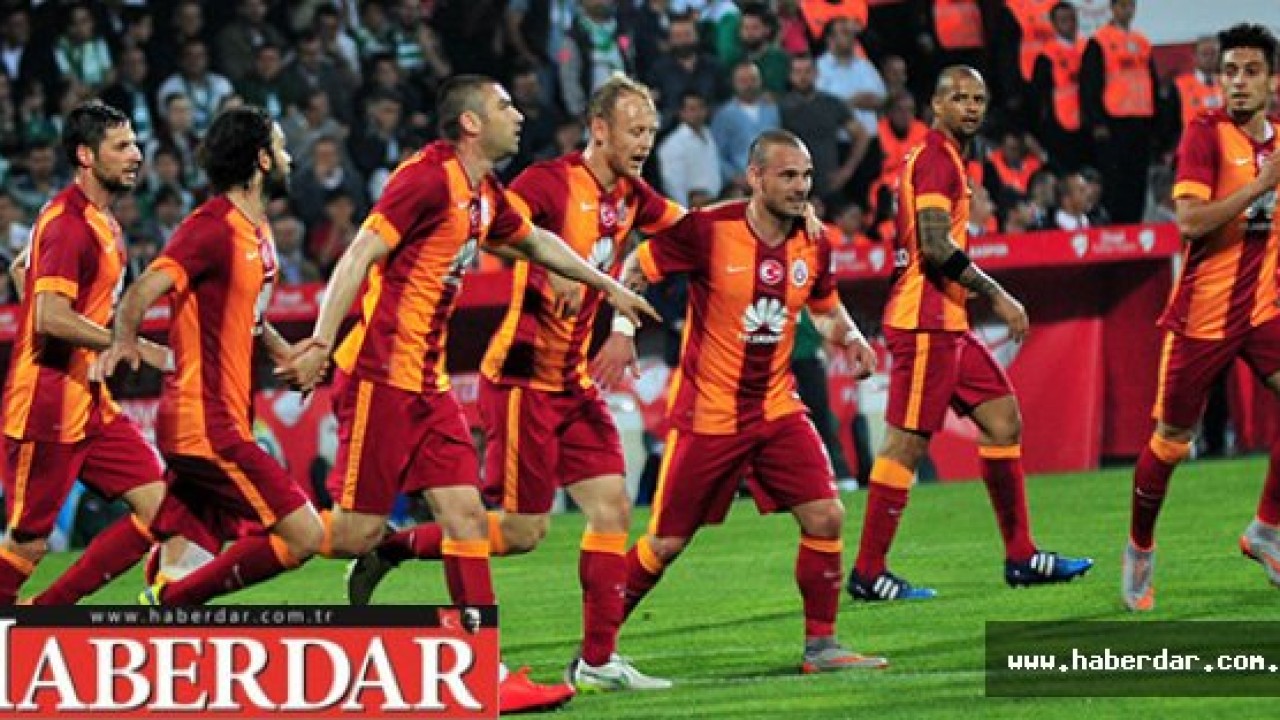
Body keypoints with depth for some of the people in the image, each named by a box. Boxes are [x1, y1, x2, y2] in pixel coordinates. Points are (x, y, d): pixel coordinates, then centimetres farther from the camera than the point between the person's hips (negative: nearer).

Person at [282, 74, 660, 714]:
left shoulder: (484, 194, 13)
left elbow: (534, 242, 34)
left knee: (467, 519, 1)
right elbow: (360, 254, -19)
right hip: (382, 376, -9)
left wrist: (609, 286, 43)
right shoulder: (429, 177, -14)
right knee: (355, 532, -8)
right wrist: (322, 343, -27)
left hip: (427, 383, 9)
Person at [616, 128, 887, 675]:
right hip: (707, 413, -5)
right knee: (667, 542, 0)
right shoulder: (708, 230, -16)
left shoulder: (812, 245, 0)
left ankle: (820, 646, 4)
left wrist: (850, 337, -2)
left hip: (777, 408, 5)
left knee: (825, 517, -8)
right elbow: (636, 266, -5)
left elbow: (826, 306, 18)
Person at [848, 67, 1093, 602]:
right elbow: (936, 246, -22)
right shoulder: (936, 158, -12)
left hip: (947, 324, 11)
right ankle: (867, 573, -5)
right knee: (908, 442, -8)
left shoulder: (942, 158, 19)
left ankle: (1021, 557, 12)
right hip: (925, 321, -11)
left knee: (1004, 420, 10)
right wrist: (996, 295, -18)